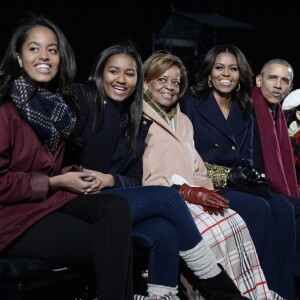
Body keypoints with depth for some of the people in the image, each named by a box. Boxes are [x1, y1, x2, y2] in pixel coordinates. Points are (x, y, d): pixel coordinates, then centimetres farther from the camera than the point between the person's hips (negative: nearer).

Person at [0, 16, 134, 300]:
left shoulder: (58, 104, 12)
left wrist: (75, 175, 1)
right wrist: (57, 182, -12)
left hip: (53, 199, 7)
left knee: (117, 206, -22)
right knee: (108, 244, -22)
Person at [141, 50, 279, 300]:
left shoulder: (183, 122, 26)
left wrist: (204, 192, -3)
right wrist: (184, 191, -17)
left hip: (190, 200, 6)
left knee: (235, 222, -22)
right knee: (212, 229, -31)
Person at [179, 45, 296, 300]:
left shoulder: (244, 114, 17)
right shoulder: (191, 105, 1)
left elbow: (246, 159, 15)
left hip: (235, 184, 5)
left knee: (282, 207, -23)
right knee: (259, 208, -30)